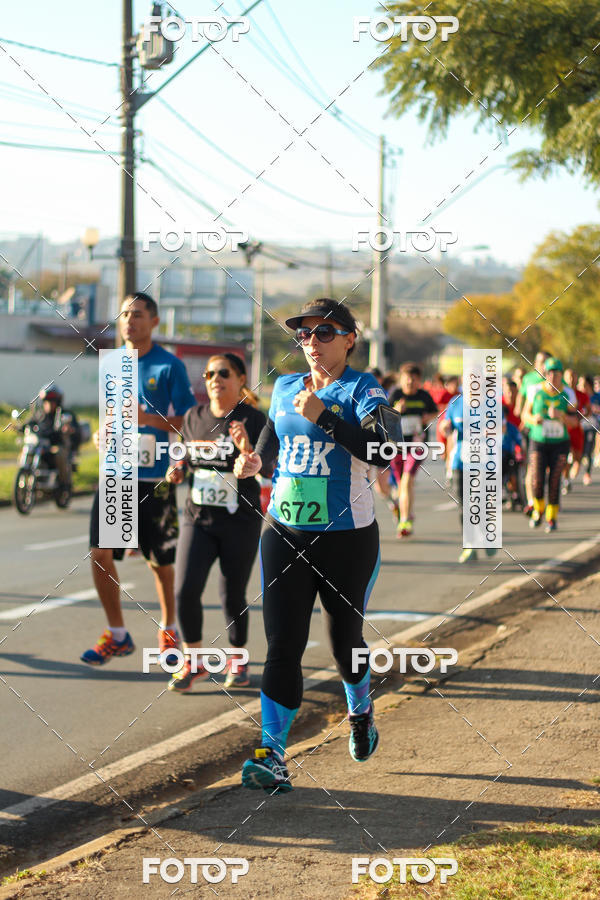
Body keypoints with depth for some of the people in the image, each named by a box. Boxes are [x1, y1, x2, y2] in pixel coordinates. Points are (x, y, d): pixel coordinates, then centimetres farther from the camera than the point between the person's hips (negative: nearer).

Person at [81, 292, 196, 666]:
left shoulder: (170, 366, -6)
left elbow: (189, 424, -8)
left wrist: (148, 418, -22)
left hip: (155, 477, -4)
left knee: (161, 562, 6)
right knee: (100, 553, -4)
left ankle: (169, 630, 26)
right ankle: (117, 634, 9)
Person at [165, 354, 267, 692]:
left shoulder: (253, 419, -7)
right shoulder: (194, 417, 7)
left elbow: (267, 471, -15)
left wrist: (247, 449, -32)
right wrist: (179, 469, 2)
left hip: (240, 523, -3)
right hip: (198, 518, 3)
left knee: (233, 595, 4)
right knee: (186, 591, -8)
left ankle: (238, 660, 27)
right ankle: (194, 662, 9)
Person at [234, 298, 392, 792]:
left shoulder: (363, 390, -8)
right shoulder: (285, 387, 8)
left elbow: (380, 451, -24)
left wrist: (323, 416, -26)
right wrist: (256, 459, 5)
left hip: (348, 536, -3)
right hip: (284, 532, 3)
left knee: (346, 639, 12)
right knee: (282, 645, -5)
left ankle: (360, 710, 44)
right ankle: (272, 755, -6)